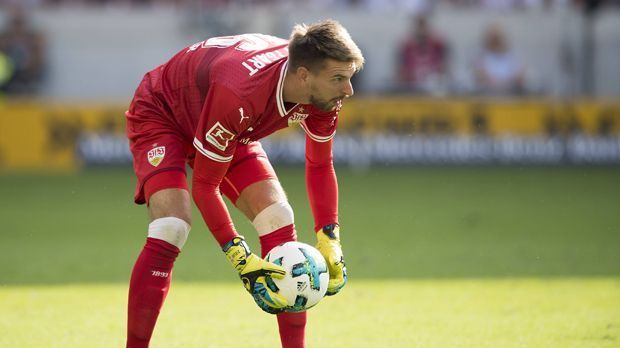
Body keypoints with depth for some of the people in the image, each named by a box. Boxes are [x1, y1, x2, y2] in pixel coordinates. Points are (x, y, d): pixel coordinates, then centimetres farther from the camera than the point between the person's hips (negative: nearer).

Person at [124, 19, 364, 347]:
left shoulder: (323, 93, -24)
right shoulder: (238, 94, -44)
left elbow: (319, 165, -5)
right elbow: (204, 186, -33)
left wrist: (329, 241, -16)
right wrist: (241, 259, -36)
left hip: (228, 133, 7)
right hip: (160, 114, -7)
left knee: (279, 219, -9)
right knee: (170, 228, -27)